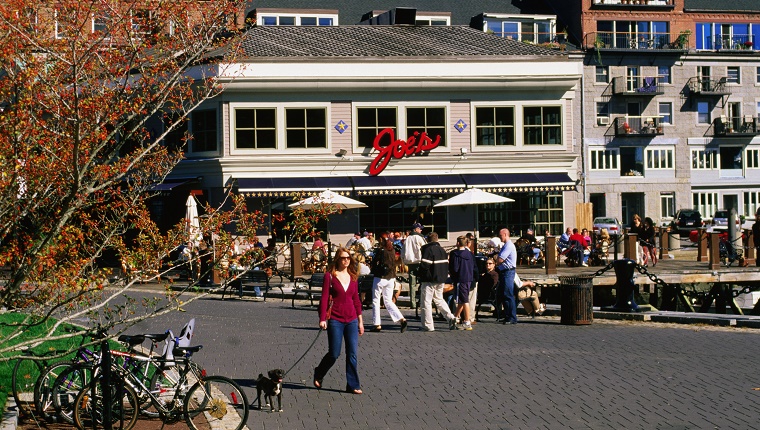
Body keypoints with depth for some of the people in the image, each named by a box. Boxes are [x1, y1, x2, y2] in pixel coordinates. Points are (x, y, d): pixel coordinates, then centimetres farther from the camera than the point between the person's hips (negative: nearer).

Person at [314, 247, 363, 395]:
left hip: (352, 320, 4)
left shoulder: (353, 277, 9)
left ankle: (353, 385, 9)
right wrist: (322, 319, -12)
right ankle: (318, 374, 28)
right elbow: (324, 298, -6)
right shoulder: (330, 275, -4)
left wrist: (360, 321, 12)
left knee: (352, 354, 2)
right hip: (335, 320, -4)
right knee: (334, 354, 1)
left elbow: (356, 300, 13)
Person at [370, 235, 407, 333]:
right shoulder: (393, 251, 6)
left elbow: (374, 263, -5)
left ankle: (377, 324, 6)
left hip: (380, 278, -6)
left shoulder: (380, 250, -11)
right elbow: (394, 265, 12)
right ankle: (402, 319, -5)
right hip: (391, 278, 6)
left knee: (376, 301, 7)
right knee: (388, 301, 11)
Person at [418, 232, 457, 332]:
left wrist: (419, 274, -4)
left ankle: (428, 325, 0)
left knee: (426, 302, 0)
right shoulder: (442, 250, 9)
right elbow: (446, 264, 12)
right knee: (439, 299, 22)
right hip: (441, 280, 7)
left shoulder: (427, 249, -13)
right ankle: (450, 317, 6)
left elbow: (424, 265, -20)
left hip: (429, 280, -7)